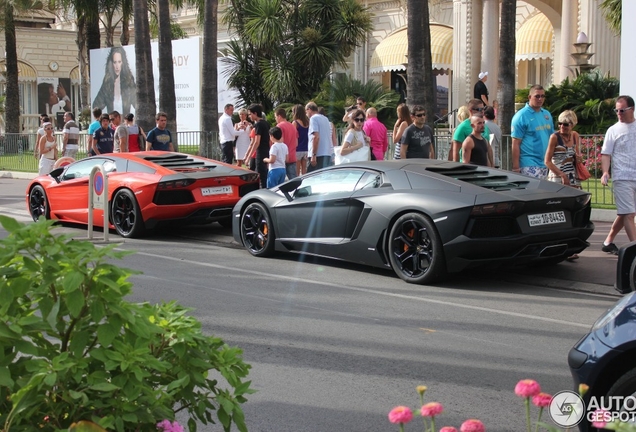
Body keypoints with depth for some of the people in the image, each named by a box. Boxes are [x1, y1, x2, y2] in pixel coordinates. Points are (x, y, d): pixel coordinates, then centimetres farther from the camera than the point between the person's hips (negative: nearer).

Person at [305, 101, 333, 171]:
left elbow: (316, 137, -17)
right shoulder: (325, 118, 18)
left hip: (318, 155, -8)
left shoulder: (313, 118, -7)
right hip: (328, 153, 8)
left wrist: (313, 155, -19)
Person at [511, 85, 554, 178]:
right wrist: (516, 167, -16)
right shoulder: (521, 116, -8)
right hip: (529, 165, -8)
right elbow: (515, 143, -12)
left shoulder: (547, 114, 14)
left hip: (544, 163, 8)